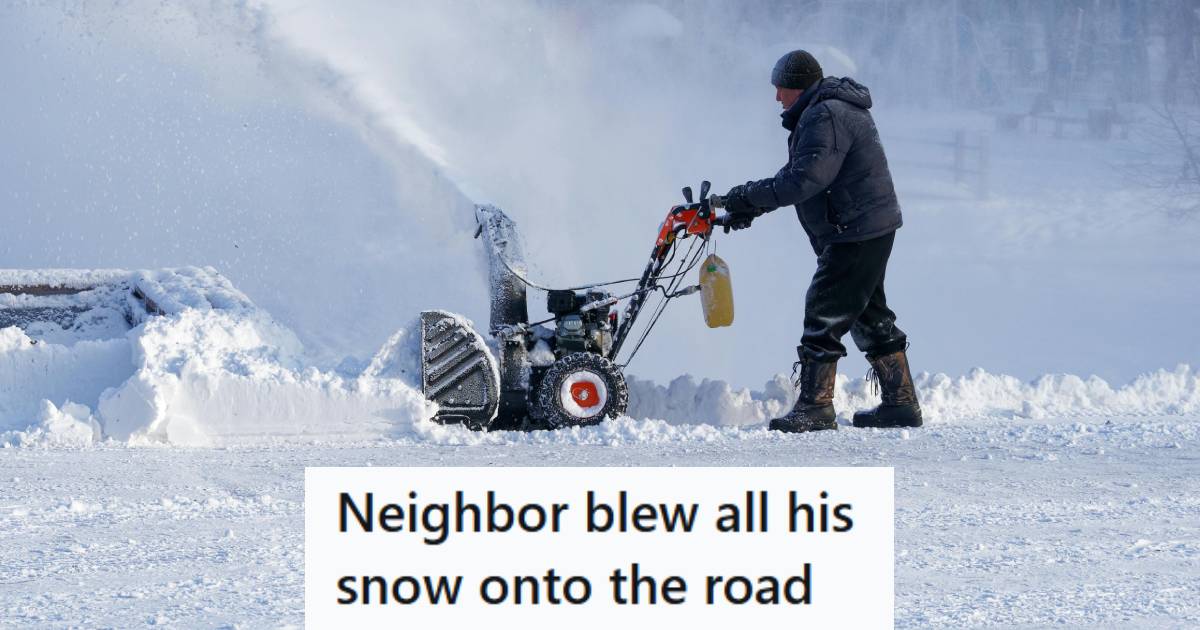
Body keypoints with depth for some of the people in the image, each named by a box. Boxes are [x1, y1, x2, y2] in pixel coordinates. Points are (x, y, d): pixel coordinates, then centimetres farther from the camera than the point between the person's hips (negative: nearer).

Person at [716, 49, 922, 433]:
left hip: (856, 235, -11)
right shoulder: (829, 111, 17)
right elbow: (798, 174, 19)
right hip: (871, 230, 11)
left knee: (825, 315, -9)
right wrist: (752, 202, 9)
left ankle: (815, 408, -9)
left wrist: (752, 197, -19)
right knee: (869, 317, 16)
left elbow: (806, 179, -27)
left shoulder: (825, 117, -18)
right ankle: (901, 404, 20)